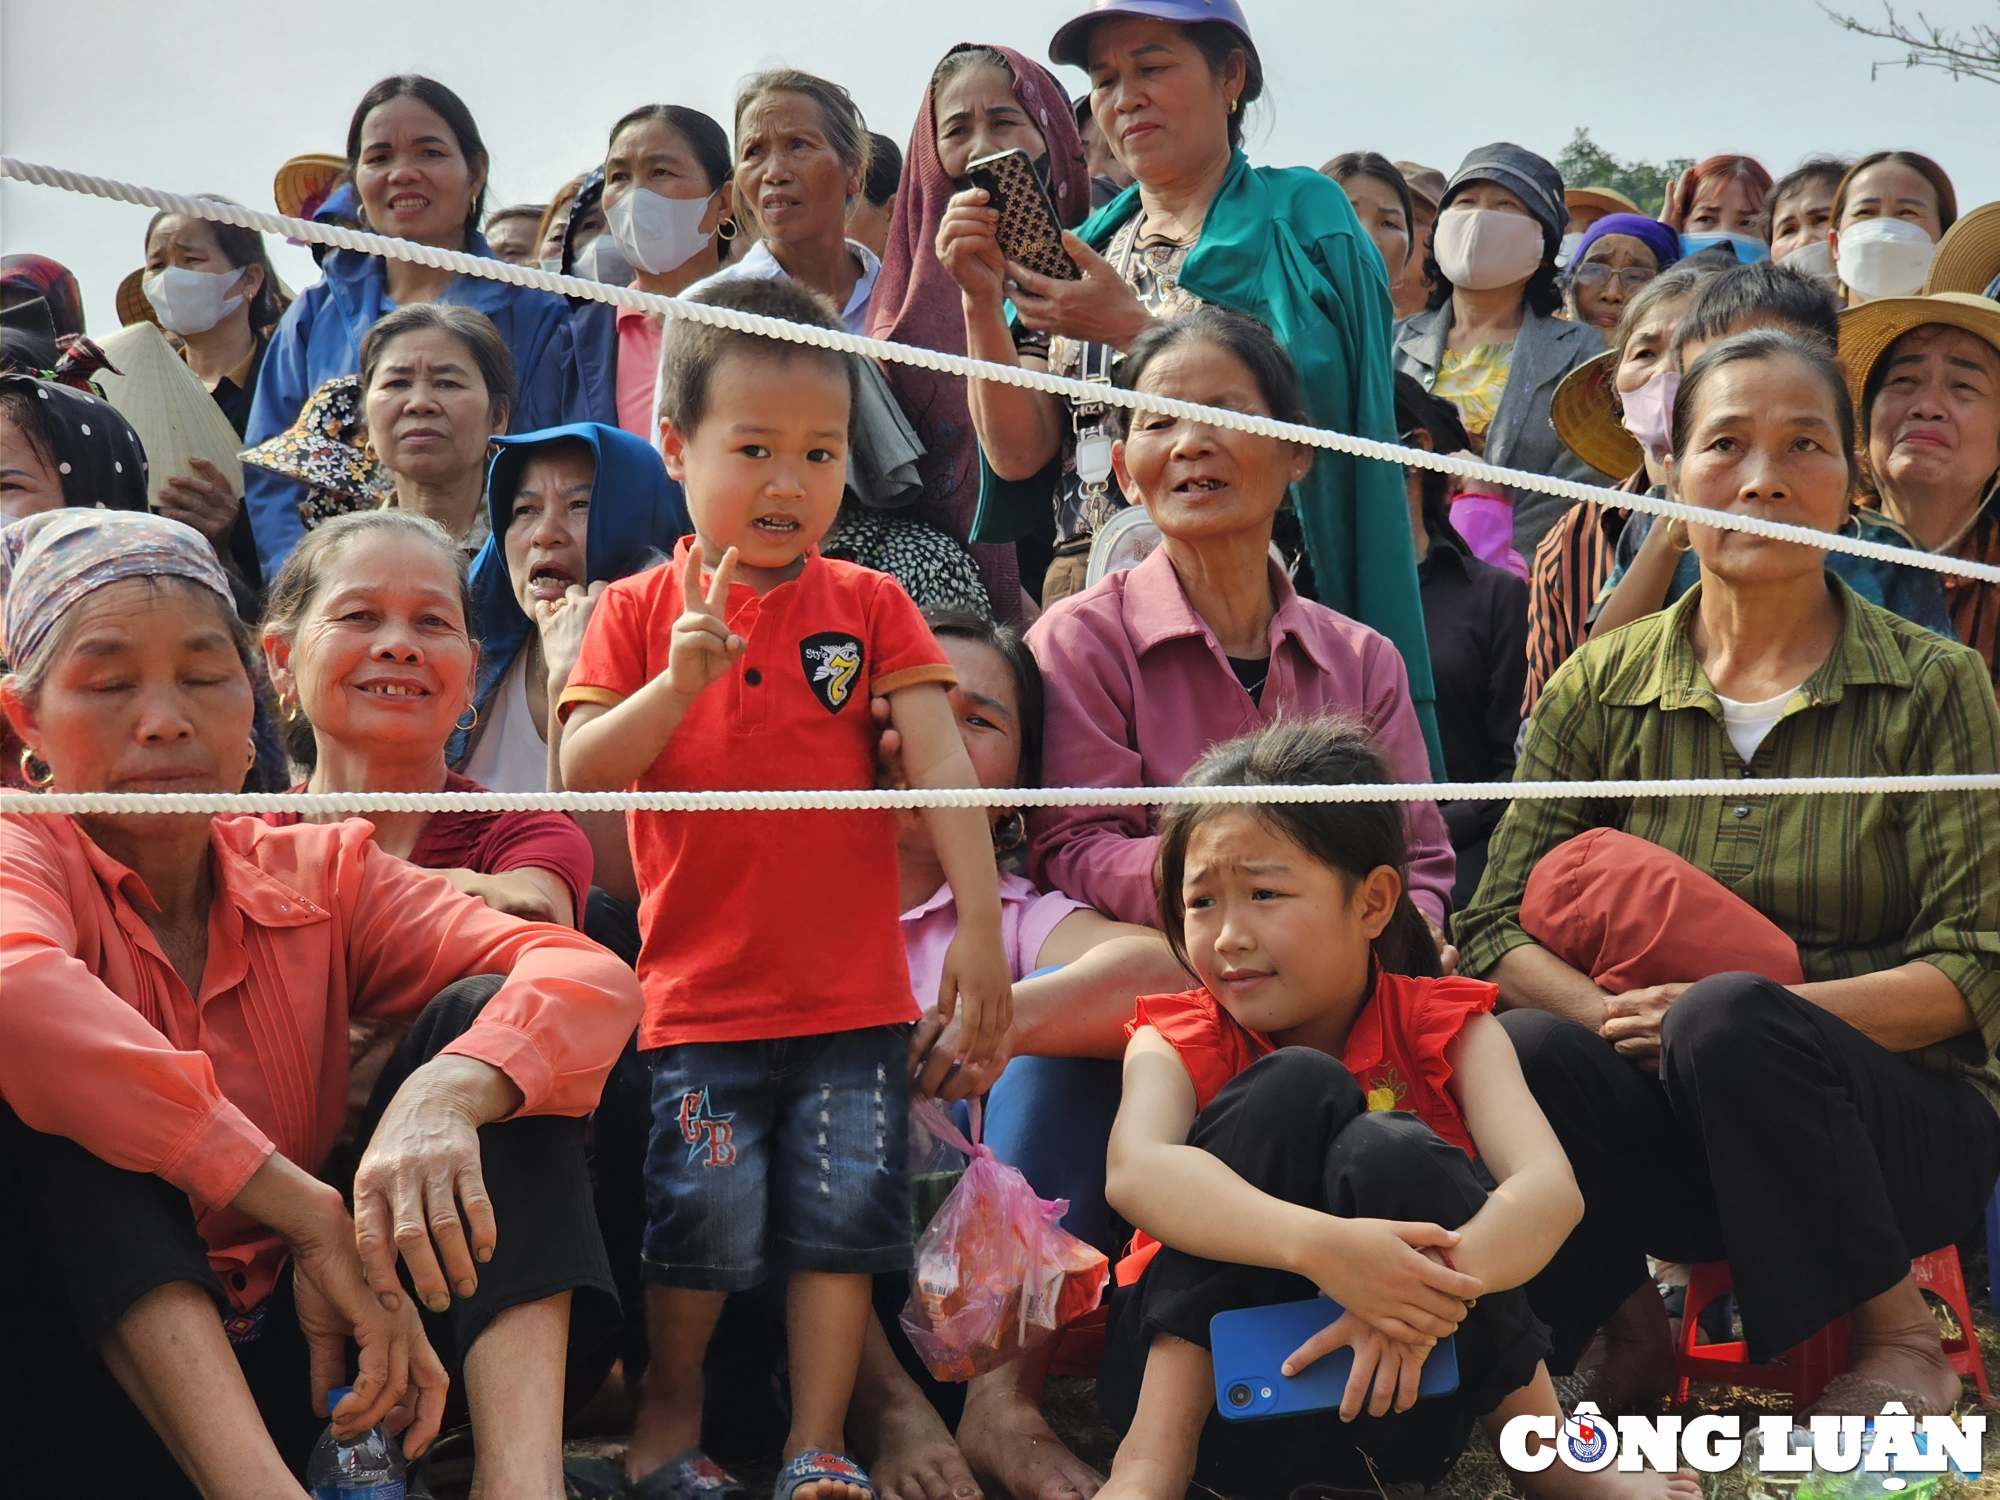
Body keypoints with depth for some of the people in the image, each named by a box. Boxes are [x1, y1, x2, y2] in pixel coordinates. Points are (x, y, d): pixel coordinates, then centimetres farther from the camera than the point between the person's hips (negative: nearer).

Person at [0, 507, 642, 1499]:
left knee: (483, 1011, -10)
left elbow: (594, 980, -9)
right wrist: (307, 1212, -36)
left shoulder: (318, 874, 7)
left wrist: (445, 1093, -32)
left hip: (298, 1371, 4)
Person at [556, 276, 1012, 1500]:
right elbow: (581, 771, -6)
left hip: (855, 994, 1)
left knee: (843, 1215, 1)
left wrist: (981, 921, -11)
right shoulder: (638, 612, 3)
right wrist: (676, 685, -22)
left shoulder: (870, 606, 4)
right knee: (707, 1215, -3)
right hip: (699, 990, -1)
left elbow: (942, 764, -3)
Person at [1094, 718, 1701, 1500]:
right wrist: (1318, 1246, -45)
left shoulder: (1442, 1027, -1)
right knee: (1294, 1088, -22)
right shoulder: (1178, 1041, -3)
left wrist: (1435, 1286, -40)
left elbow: (1551, 1189, -19)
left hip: (1385, 1403, 1)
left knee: (1388, 1152, -28)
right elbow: (1134, 1172, -27)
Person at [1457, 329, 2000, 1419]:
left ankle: (1896, 1337, -9)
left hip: (1887, 1121, -1)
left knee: (1729, 1018, -33)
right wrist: (1627, 1021, -23)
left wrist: (1724, 1018, -21)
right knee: (1521, 1052, -30)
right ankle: (1625, 1328, -2)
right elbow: (1497, 930, -2)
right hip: (1680, 1137, 1)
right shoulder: (1601, 686, 6)